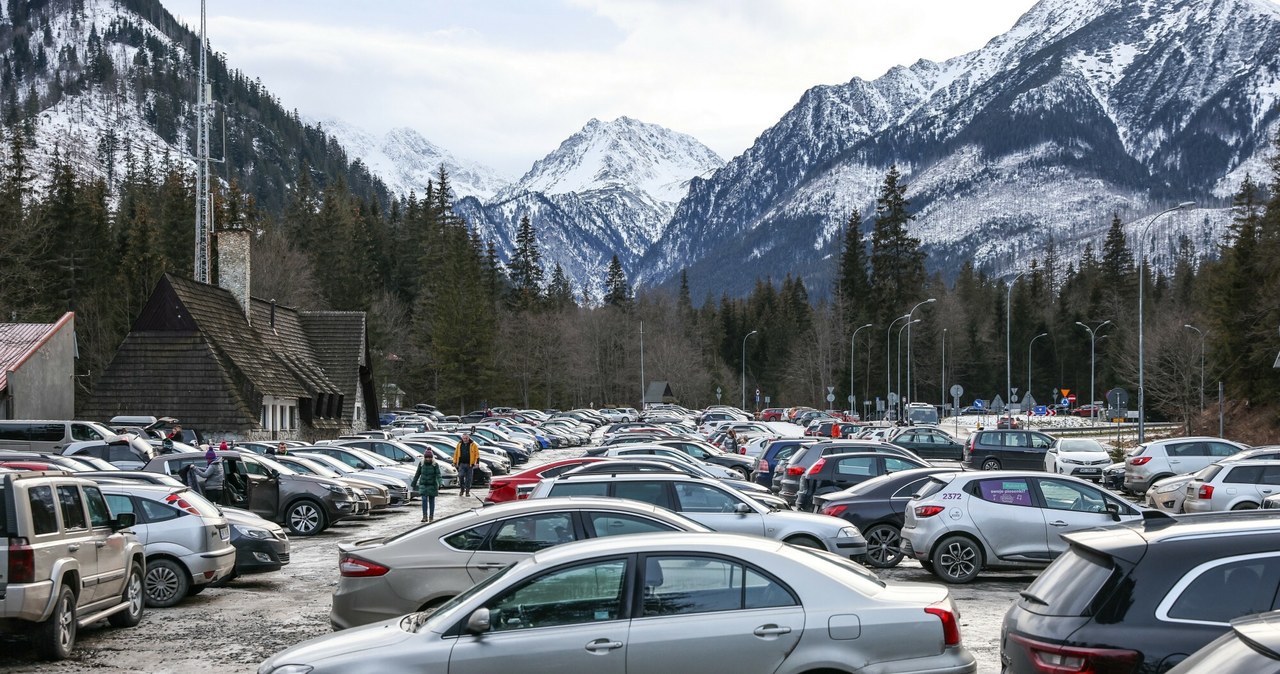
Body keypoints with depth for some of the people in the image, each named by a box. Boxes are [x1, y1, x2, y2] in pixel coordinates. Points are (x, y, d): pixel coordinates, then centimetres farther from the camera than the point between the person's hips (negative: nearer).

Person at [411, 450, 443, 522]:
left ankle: (431, 517, 15)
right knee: (424, 500, -11)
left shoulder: (435, 465, -9)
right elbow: (417, 474, 8)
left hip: (432, 485, -1)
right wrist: (414, 483, 15)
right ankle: (425, 516, -11)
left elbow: (438, 475, -15)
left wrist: (440, 483, -29)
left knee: (431, 501, 6)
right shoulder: (421, 464, -3)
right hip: (423, 485, 1)